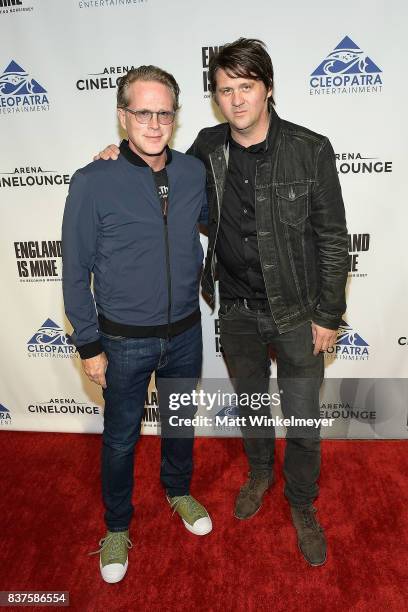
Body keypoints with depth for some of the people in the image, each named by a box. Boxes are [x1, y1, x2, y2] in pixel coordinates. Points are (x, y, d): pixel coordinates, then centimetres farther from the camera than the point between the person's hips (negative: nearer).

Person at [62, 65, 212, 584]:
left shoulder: (194, 171, -4)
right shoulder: (93, 182, -14)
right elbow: (76, 272, -9)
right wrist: (89, 346, -8)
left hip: (184, 333, 4)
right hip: (124, 341, -3)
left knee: (181, 421, 23)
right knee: (120, 437, 15)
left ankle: (179, 490, 52)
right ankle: (117, 526, 41)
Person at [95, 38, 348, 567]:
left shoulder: (310, 150, -13)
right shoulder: (208, 147, -3)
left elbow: (332, 238, -8)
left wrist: (328, 315, -8)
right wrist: (127, 156, 0)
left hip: (297, 311, -2)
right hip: (236, 310, 3)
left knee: (302, 418, 10)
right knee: (249, 400, 22)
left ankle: (302, 503, 39)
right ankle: (259, 473, 51)